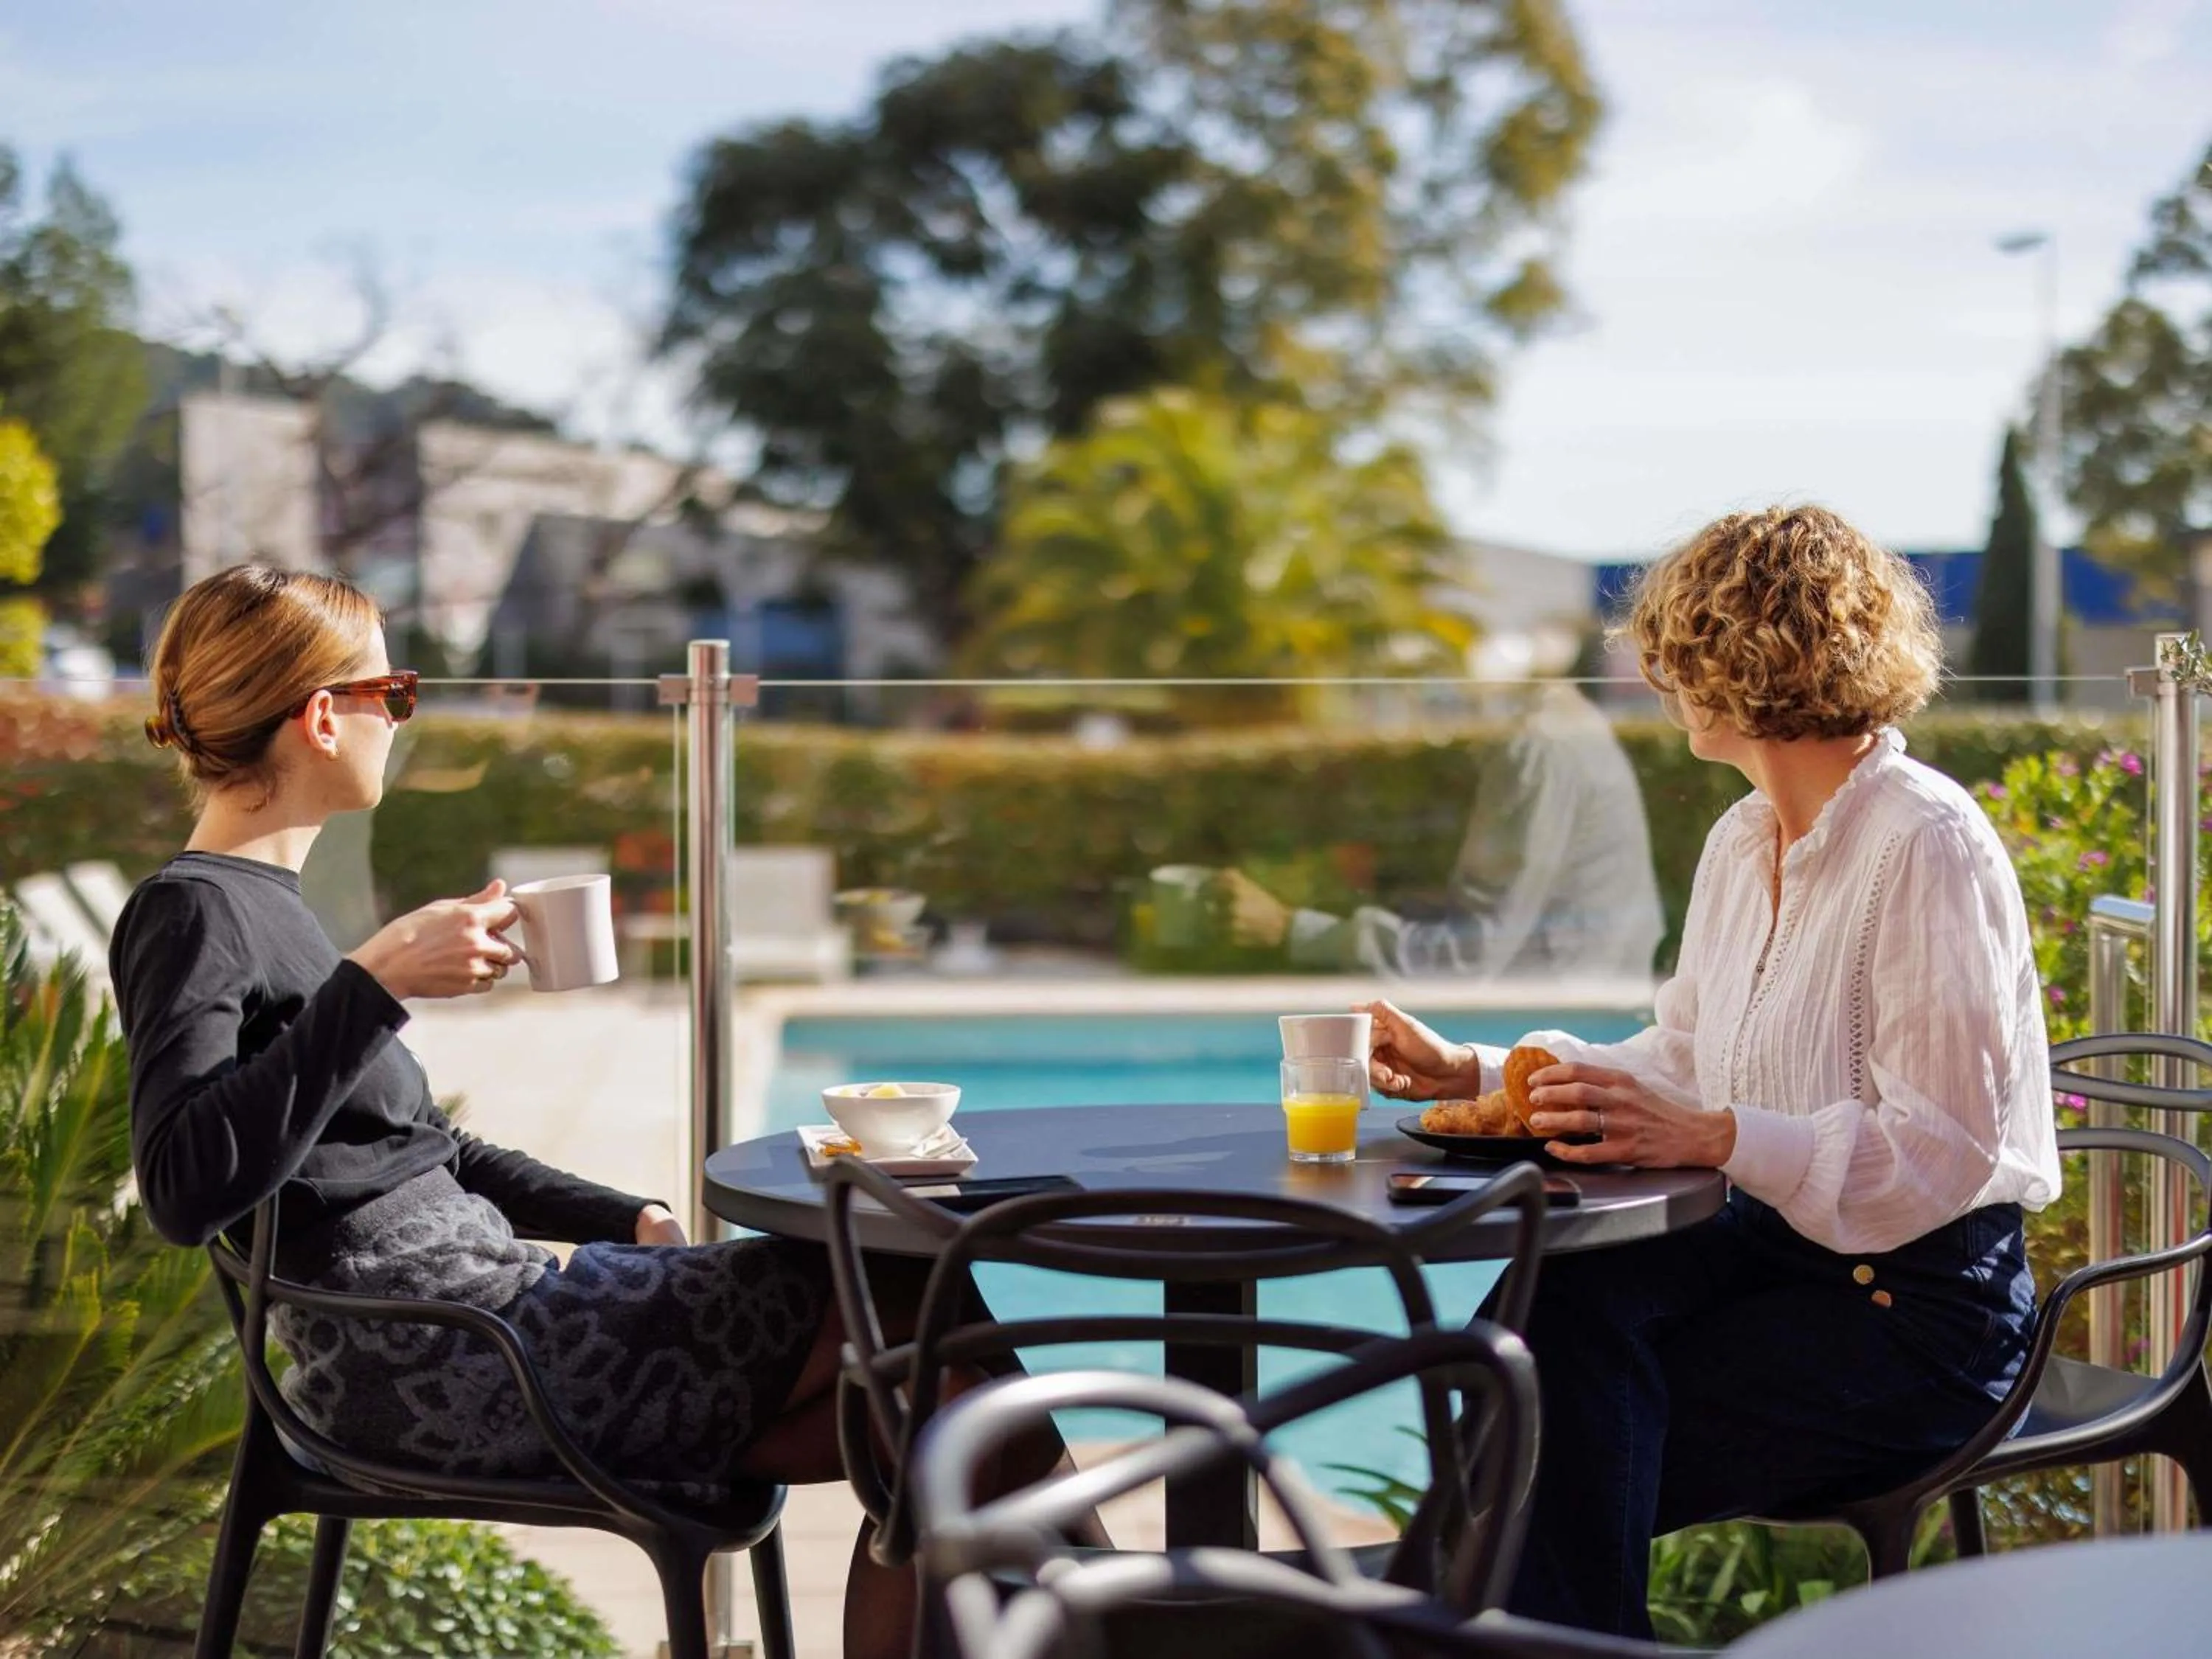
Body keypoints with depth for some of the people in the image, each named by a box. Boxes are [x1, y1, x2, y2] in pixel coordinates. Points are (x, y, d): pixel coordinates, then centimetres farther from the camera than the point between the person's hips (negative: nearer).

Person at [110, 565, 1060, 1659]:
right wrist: (375, 983, -28)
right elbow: (185, 1187, -26)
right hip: (430, 1358, -10)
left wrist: (630, 1224, 17)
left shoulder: (258, 907, 20)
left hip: (485, 1295, 10)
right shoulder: (190, 915, -9)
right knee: (907, 1302, -8)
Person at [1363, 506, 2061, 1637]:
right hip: (1770, 1240, 7)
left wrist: (1710, 1138, -31)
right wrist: (1474, 1073, 16)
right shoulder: (1742, 843, 12)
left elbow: (1942, 1149, -22)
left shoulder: (1927, 845, -15)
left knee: (1574, 1432, -22)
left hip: (1920, 1299, -7)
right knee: (1544, 1314, -22)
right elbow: (1678, 1063, 20)